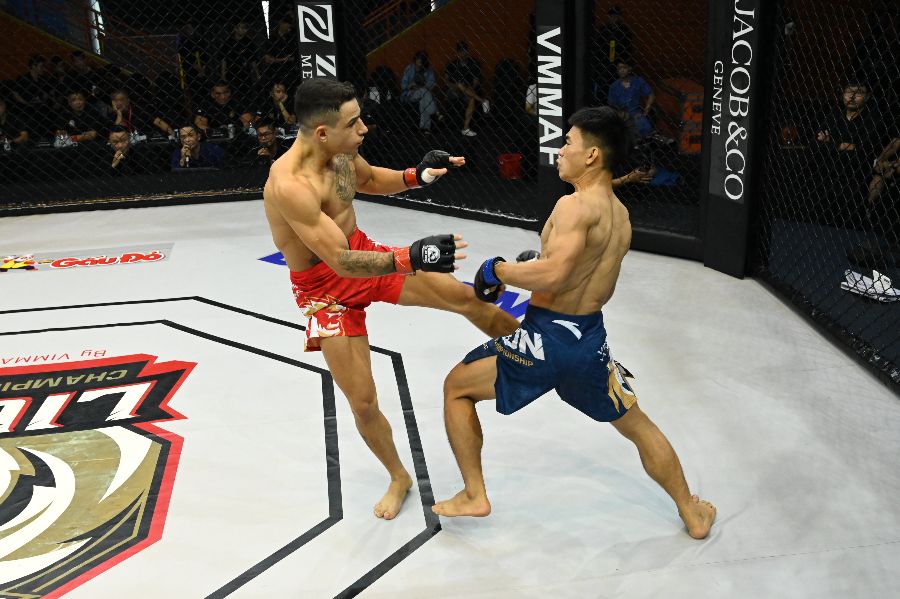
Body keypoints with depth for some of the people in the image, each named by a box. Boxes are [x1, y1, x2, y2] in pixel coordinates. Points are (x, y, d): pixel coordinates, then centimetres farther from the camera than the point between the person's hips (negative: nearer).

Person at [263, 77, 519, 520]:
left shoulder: (341, 150, -11)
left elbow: (370, 180, 13)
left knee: (463, 296, 5)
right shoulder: (290, 185, -34)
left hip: (363, 253, 6)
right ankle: (399, 478, 27)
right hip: (326, 289, -6)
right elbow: (340, 262, -37)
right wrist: (410, 258, -49)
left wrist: (416, 176, -7)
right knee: (362, 402, -1)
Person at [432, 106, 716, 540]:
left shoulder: (576, 205, -16)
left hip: (546, 340, -7)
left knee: (456, 388, 14)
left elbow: (553, 274, -30)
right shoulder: (621, 216, 10)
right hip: (591, 340, 7)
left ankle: (474, 496, 20)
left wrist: (499, 269, -13)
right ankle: (693, 514, 39)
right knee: (637, 426, 27)